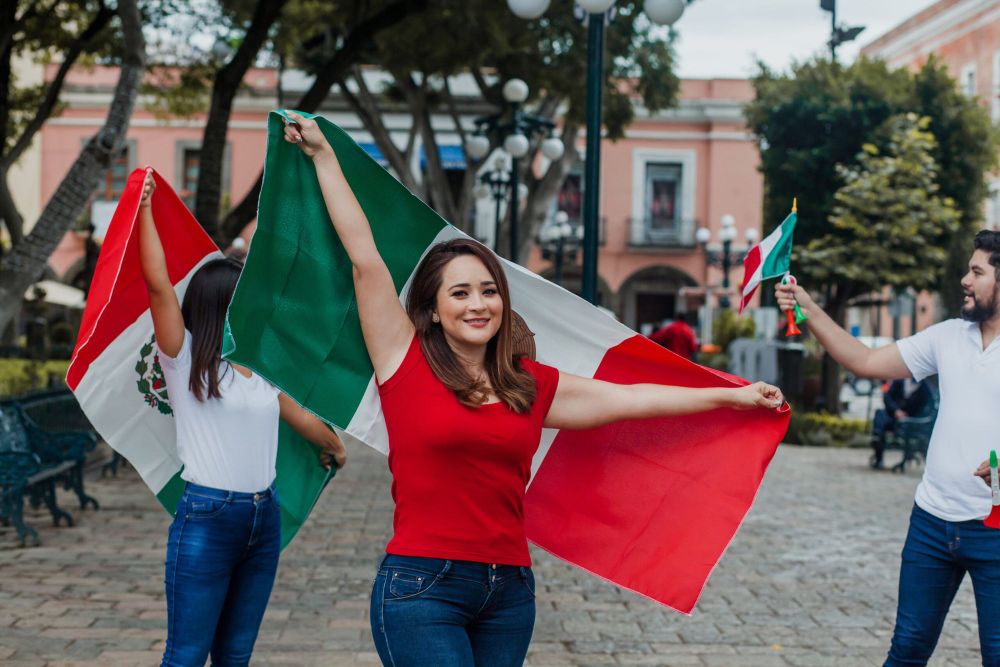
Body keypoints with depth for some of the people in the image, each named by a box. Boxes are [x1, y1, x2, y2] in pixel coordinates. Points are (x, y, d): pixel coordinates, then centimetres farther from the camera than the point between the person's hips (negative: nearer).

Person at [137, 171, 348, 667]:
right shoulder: (185, 360, -5)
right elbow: (158, 283, -15)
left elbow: (301, 418, 30)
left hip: (263, 520, 6)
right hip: (206, 519, -6)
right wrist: (145, 210, -16)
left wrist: (334, 446, 45)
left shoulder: (262, 369, 13)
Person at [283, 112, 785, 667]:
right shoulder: (407, 362, -2)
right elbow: (364, 256, -3)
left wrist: (732, 396, 18)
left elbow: (630, 399, 15)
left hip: (510, 592, 5)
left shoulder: (532, 386, 11)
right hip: (422, 587, -5)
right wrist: (323, 156, 0)